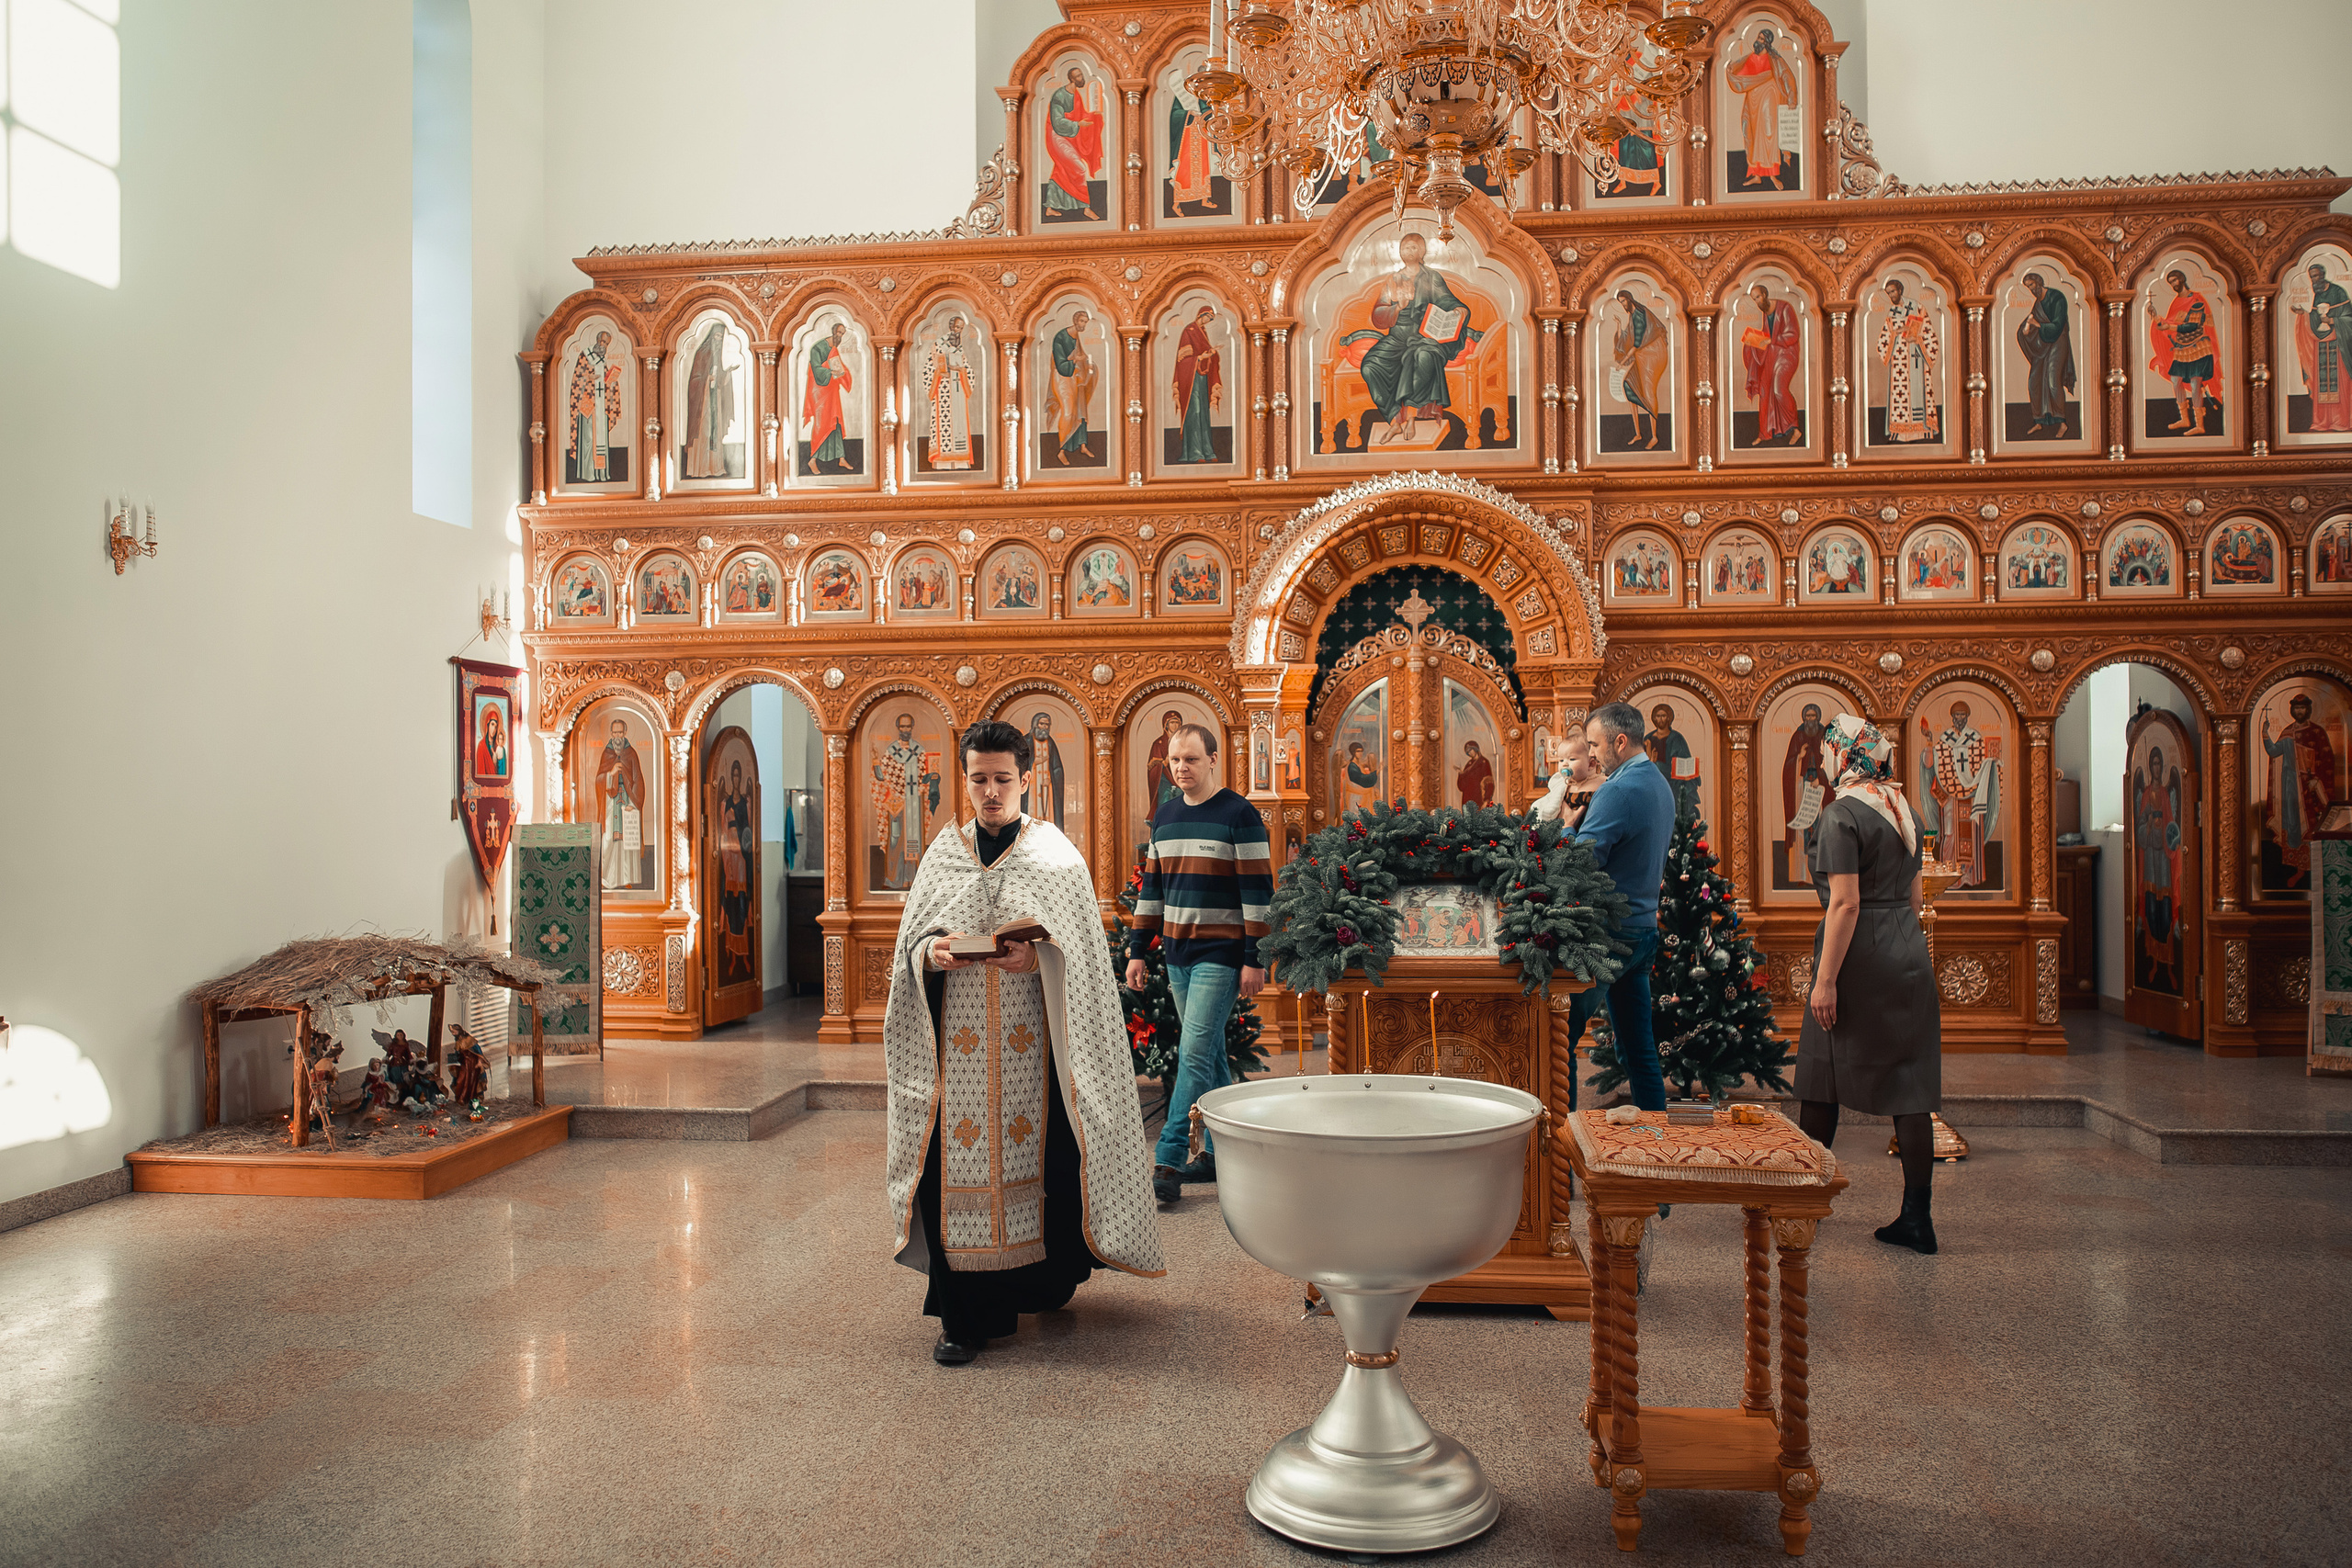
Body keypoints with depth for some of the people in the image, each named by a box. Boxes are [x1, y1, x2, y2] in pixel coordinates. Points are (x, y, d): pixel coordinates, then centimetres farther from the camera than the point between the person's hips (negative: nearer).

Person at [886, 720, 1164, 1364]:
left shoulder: (1055, 854, 3)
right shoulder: (942, 854, 10)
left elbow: (1079, 950, -1)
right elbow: (911, 945, 11)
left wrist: (1039, 956, -20)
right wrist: (931, 954, -11)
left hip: (1030, 1041, -1)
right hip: (958, 1043, 2)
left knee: (1035, 1156, 2)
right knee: (959, 1161, -2)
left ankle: (1045, 1281, 27)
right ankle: (966, 1315, 8)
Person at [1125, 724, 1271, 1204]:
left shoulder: (1240, 816, -8)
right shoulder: (1164, 818, 11)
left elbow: (1258, 890, -10)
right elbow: (1151, 889, 16)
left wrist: (1254, 960, -13)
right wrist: (1138, 950, 12)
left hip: (1221, 955, -6)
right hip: (1177, 953, 7)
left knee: (1194, 1054, -10)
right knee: (1210, 1054, 13)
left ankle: (1168, 1162, -8)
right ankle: (1219, 1153, 21)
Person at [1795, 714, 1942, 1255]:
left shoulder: (1841, 815, -13)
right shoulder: (1904, 809, 11)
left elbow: (1845, 903, -19)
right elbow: (1916, 894, 17)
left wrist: (1826, 980, -18)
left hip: (1859, 954, -7)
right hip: (1910, 954, 8)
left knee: (1820, 1081, 7)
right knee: (1910, 1088, 6)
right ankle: (1917, 1218, 8)